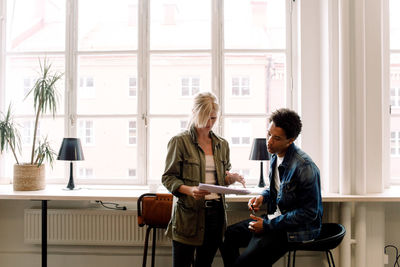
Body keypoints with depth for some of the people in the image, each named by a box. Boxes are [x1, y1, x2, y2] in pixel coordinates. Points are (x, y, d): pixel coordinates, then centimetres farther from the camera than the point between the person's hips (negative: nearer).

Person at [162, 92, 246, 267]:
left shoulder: (222, 144, 13)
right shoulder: (180, 142, -3)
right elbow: (168, 178, -5)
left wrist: (232, 178, -3)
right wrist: (189, 190, -22)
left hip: (216, 211, 5)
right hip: (188, 213, -4)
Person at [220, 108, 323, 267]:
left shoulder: (305, 167, -24)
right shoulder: (276, 155, 3)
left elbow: (309, 212, -22)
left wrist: (268, 225, -20)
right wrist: (262, 197, -2)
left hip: (295, 229, -9)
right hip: (275, 218, 9)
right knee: (227, 236, 9)